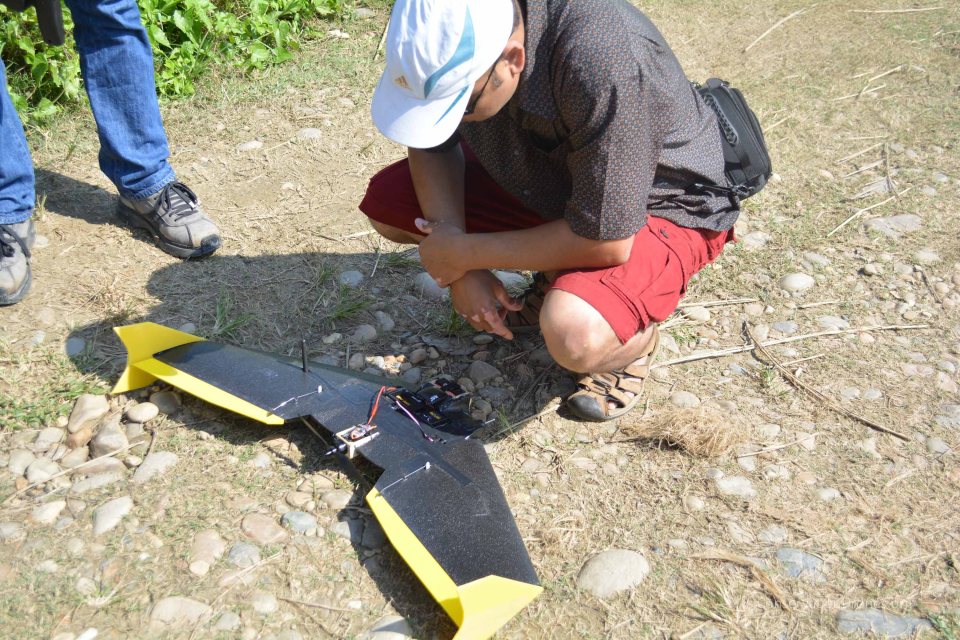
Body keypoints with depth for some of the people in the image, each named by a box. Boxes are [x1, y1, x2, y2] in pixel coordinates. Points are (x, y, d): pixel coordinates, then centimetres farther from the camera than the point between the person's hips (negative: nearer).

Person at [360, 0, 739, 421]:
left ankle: (634, 336, 1)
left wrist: (467, 253, -23)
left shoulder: (601, 62, -39)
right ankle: (554, 282, 9)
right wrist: (462, 271, -14)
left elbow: (604, 239, -33)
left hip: (660, 206, -6)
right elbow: (431, 146, -3)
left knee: (574, 337, -36)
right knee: (385, 202, -4)